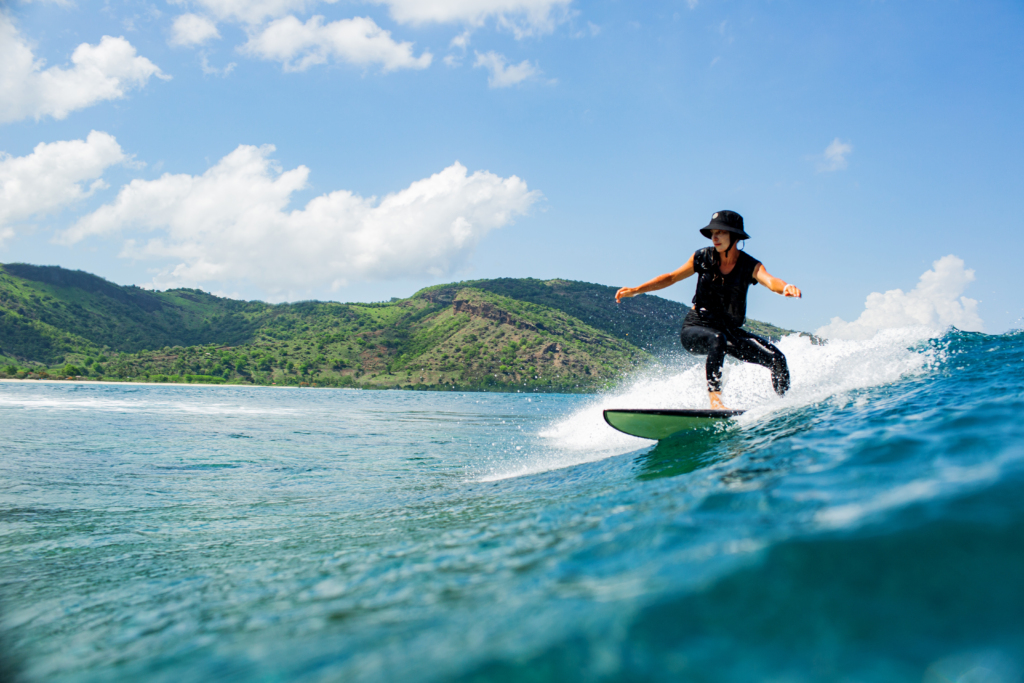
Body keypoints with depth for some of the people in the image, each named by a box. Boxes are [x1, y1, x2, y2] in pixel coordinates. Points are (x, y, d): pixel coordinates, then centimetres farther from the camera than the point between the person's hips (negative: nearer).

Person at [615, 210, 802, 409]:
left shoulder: (750, 266, -9)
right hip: (695, 327, -2)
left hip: (730, 330, 2)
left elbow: (769, 280, -29)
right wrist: (636, 290, -6)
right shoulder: (702, 258, -6)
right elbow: (671, 277, 2)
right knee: (717, 339, -38)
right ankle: (715, 399, -39)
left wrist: (785, 288, -52)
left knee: (777, 359, -11)